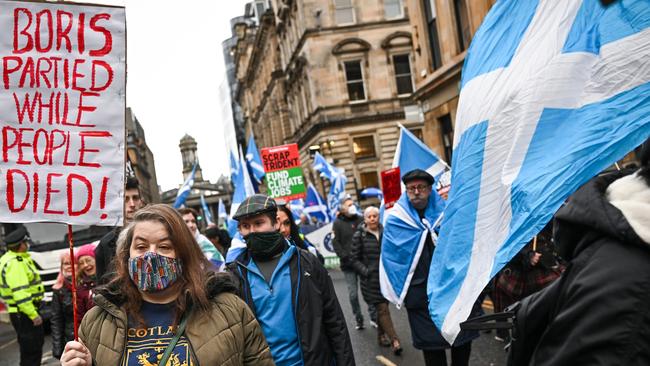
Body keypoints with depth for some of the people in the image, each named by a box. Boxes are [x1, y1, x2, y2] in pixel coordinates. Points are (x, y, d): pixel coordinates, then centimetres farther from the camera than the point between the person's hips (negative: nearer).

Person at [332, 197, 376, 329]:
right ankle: (358, 320, 15)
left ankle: (374, 317, 18)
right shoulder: (338, 223, 0)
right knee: (353, 294, 2)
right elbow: (335, 243, -4)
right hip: (348, 264, -2)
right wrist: (345, 257, -14)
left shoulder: (361, 220, 6)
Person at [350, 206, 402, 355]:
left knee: (382, 307, 12)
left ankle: (381, 335, 31)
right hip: (371, 278, -3)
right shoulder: (359, 236, -3)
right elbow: (354, 259, -1)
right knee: (382, 308, -8)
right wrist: (366, 271, -11)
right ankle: (394, 340, -8)